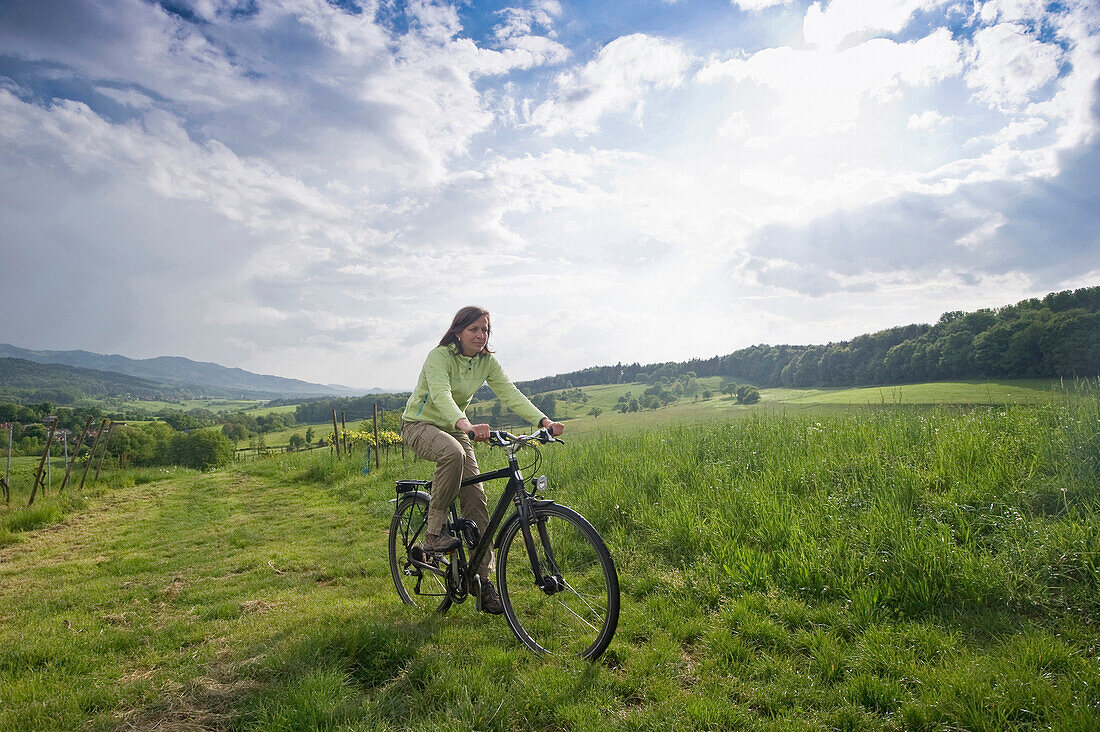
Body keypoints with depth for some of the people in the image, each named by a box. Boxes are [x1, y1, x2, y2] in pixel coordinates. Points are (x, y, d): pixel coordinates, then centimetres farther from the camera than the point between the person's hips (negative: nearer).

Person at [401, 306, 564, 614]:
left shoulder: (487, 363, -5)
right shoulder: (439, 356, -22)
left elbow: (511, 394, -15)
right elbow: (441, 395, -39)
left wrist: (544, 421, -32)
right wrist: (466, 425, -58)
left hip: (453, 428, 6)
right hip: (420, 424, -5)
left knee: (475, 497, -8)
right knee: (453, 453, -39)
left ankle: (483, 579, 1)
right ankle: (434, 532, -22)